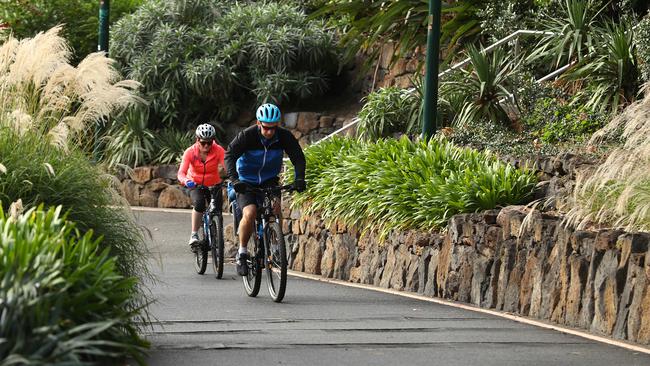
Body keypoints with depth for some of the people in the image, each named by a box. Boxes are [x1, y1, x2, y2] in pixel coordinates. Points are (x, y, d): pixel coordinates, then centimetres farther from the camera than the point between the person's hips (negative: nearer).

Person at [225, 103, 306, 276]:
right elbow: (230, 155, -28)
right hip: (246, 182, -2)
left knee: (275, 208, -25)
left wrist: (299, 179, -32)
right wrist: (234, 179, -43)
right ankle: (242, 253, -7)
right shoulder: (247, 135, -21)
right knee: (250, 213, -25)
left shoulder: (284, 136, -14)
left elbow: (298, 157, -15)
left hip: (269, 180, 2)